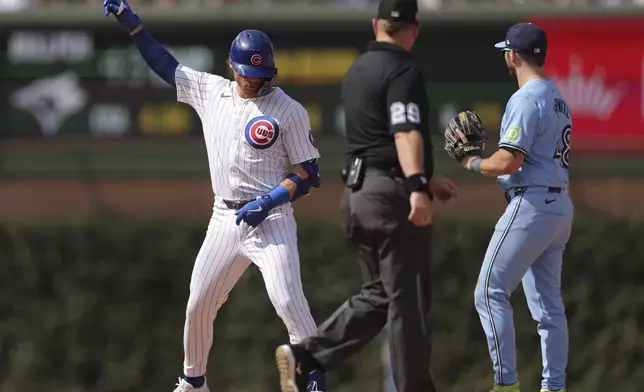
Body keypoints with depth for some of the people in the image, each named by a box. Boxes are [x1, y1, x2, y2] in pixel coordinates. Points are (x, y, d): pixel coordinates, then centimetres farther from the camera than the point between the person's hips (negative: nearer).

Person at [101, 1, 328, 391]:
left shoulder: (288, 110, -6)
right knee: (198, 305, 6)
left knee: (288, 301, -19)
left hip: (271, 219, -5)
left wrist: (269, 201, -17)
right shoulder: (211, 91, 7)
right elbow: (165, 64, 16)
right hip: (225, 220, 5)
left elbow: (308, 173, -5)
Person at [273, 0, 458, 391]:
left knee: (380, 294, 15)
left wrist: (427, 178, 35)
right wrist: (418, 187, -39)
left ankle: (305, 357, 3)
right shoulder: (403, 71, -11)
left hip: (358, 193, 9)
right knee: (409, 300, -2)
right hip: (392, 195, -9)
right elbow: (406, 132, -26)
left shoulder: (357, 71, 17)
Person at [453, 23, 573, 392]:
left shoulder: (525, 99, -14)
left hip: (531, 206, -9)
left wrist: (474, 163, -3)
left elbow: (509, 162, -21)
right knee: (548, 302, 11)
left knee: (491, 293, -6)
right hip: (560, 206, 9)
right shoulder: (559, 99, 16)